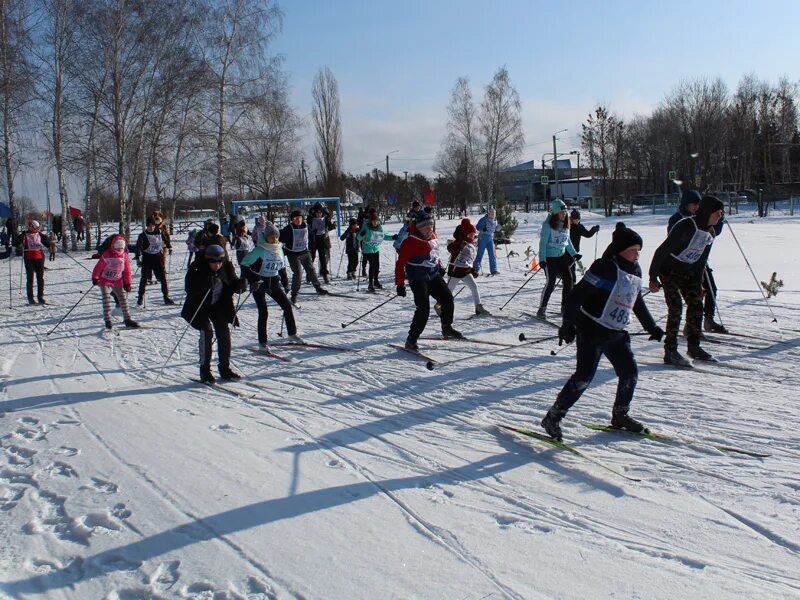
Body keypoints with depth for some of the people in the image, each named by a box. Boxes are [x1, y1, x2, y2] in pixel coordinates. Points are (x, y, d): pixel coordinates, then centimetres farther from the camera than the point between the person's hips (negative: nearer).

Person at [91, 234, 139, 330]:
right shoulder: (106, 255, -14)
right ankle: (107, 321, -6)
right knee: (106, 300, -11)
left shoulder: (125, 256, -1)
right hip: (105, 280, -4)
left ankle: (127, 320, 8)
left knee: (123, 299, 2)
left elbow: (127, 270, 5)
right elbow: (99, 267, -10)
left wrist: (127, 283, 3)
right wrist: (95, 278, -15)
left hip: (118, 281, 4)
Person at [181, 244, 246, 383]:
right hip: (200, 305, -4)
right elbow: (190, 288, -31)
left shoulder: (226, 267, -9)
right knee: (207, 331, -16)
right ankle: (204, 370, -6)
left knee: (224, 332, 0)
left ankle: (225, 368, 13)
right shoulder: (197, 269, -22)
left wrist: (241, 284, -24)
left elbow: (233, 285, -1)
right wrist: (205, 284, -45)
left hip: (219, 305, 4)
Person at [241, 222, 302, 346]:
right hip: (259, 284, -6)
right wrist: (252, 280, -17)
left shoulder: (279, 249, 4)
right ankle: (262, 341, 2)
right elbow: (244, 264, -12)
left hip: (273, 283, 6)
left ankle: (292, 334, 17)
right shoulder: (260, 250, -16)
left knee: (287, 305, 3)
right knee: (263, 312, -8)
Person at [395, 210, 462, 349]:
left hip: (434, 276, 8)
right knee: (424, 309, -17)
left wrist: (439, 266, 13)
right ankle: (411, 340, -8)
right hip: (418, 279, -8)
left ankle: (447, 328, 30)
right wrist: (400, 284, -18)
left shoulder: (433, 236, 5)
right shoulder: (410, 242, -18)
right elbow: (400, 264, -16)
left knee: (448, 299, 9)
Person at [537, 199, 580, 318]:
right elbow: (543, 242, -13)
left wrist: (574, 254, 17)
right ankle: (542, 308, 0)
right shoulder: (548, 225, -13)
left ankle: (565, 307, 12)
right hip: (549, 257, -7)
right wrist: (542, 259, -20)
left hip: (562, 256, 7)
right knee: (551, 282, -11)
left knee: (568, 279, 1)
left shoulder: (565, 224, 7)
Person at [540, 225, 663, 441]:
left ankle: (620, 416, 28)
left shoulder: (635, 272, 11)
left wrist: (651, 327, 30)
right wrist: (568, 323, -26)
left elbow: (637, 302, 26)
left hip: (617, 334, 8)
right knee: (584, 376, -12)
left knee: (630, 372, 8)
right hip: (591, 331, -8)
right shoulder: (605, 268, -16)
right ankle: (553, 417, -3)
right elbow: (577, 295, -21)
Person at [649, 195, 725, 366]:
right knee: (675, 307, -14)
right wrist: (653, 278, -25)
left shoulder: (710, 233, 1)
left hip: (688, 273, 8)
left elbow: (701, 261, 12)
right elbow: (662, 250, -24)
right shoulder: (686, 226, -24)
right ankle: (670, 352, -9)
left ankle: (694, 346, 20)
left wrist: (698, 283, 11)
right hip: (669, 270, -8)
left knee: (696, 304, 5)